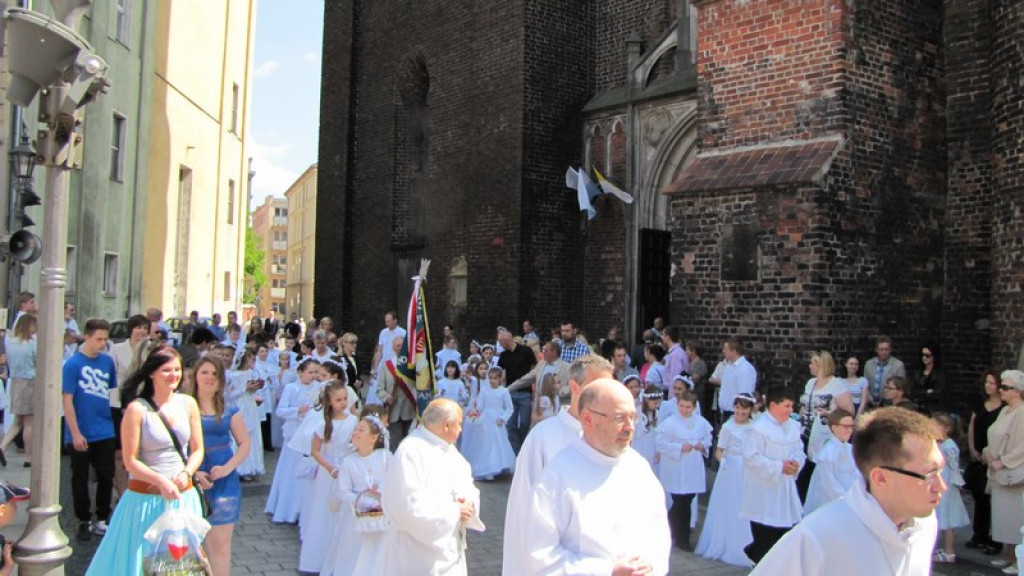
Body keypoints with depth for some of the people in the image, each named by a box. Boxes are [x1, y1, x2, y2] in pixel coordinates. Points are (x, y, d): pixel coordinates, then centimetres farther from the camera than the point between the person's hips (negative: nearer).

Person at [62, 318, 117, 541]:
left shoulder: (107, 361, 2)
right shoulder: (73, 364, -11)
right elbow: (67, 401, -11)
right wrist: (76, 434, -14)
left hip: (105, 432, 4)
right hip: (81, 435, -4)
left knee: (106, 477, 10)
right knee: (80, 479, 10)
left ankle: (102, 520, 25)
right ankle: (84, 522, 24)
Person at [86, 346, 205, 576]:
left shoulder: (188, 404, 1)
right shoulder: (137, 409, -11)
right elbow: (130, 460, -10)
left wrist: (186, 473, -10)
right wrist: (161, 481, -20)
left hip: (183, 495, 4)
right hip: (146, 497, -4)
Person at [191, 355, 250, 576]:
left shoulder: (229, 411, 6)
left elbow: (244, 444, 6)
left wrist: (228, 467, -10)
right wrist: (193, 472, -17)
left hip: (224, 482, 2)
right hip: (192, 482, -1)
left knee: (220, 545, 1)